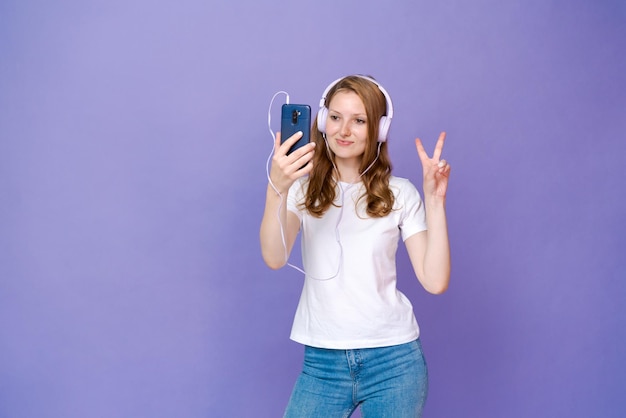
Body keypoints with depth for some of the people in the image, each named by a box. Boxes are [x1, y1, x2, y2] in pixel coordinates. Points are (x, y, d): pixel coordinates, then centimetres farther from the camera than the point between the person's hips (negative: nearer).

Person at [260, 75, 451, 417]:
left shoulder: (399, 193, 0)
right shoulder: (304, 189, 0)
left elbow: (435, 281, -7)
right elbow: (274, 258, -17)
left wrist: (435, 199, -13)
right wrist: (276, 189, -32)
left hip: (393, 359, 0)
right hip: (322, 361, 0)